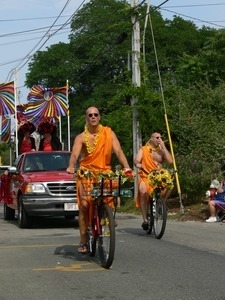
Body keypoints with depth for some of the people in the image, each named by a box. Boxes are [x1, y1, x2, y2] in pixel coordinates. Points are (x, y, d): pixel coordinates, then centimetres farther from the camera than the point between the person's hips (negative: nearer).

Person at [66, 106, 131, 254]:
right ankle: (83, 241, -4)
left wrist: (127, 167, -23)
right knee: (84, 204, -12)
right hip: (86, 173, -1)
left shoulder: (109, 133, 1)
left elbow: (118, 151, -8)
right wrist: (71, 166, -38)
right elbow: (75, 154, -16)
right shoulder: (81, 137, -2)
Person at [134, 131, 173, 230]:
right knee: (144, 192, -32)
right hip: (145, 177, -2)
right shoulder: (143, 149, 7)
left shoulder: (161, 150, 14)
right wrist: (138, 164, -33)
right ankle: (145, 220, -25)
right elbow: (136, 160, -9)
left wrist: (163, 146, -3)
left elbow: (170, 161, -4)